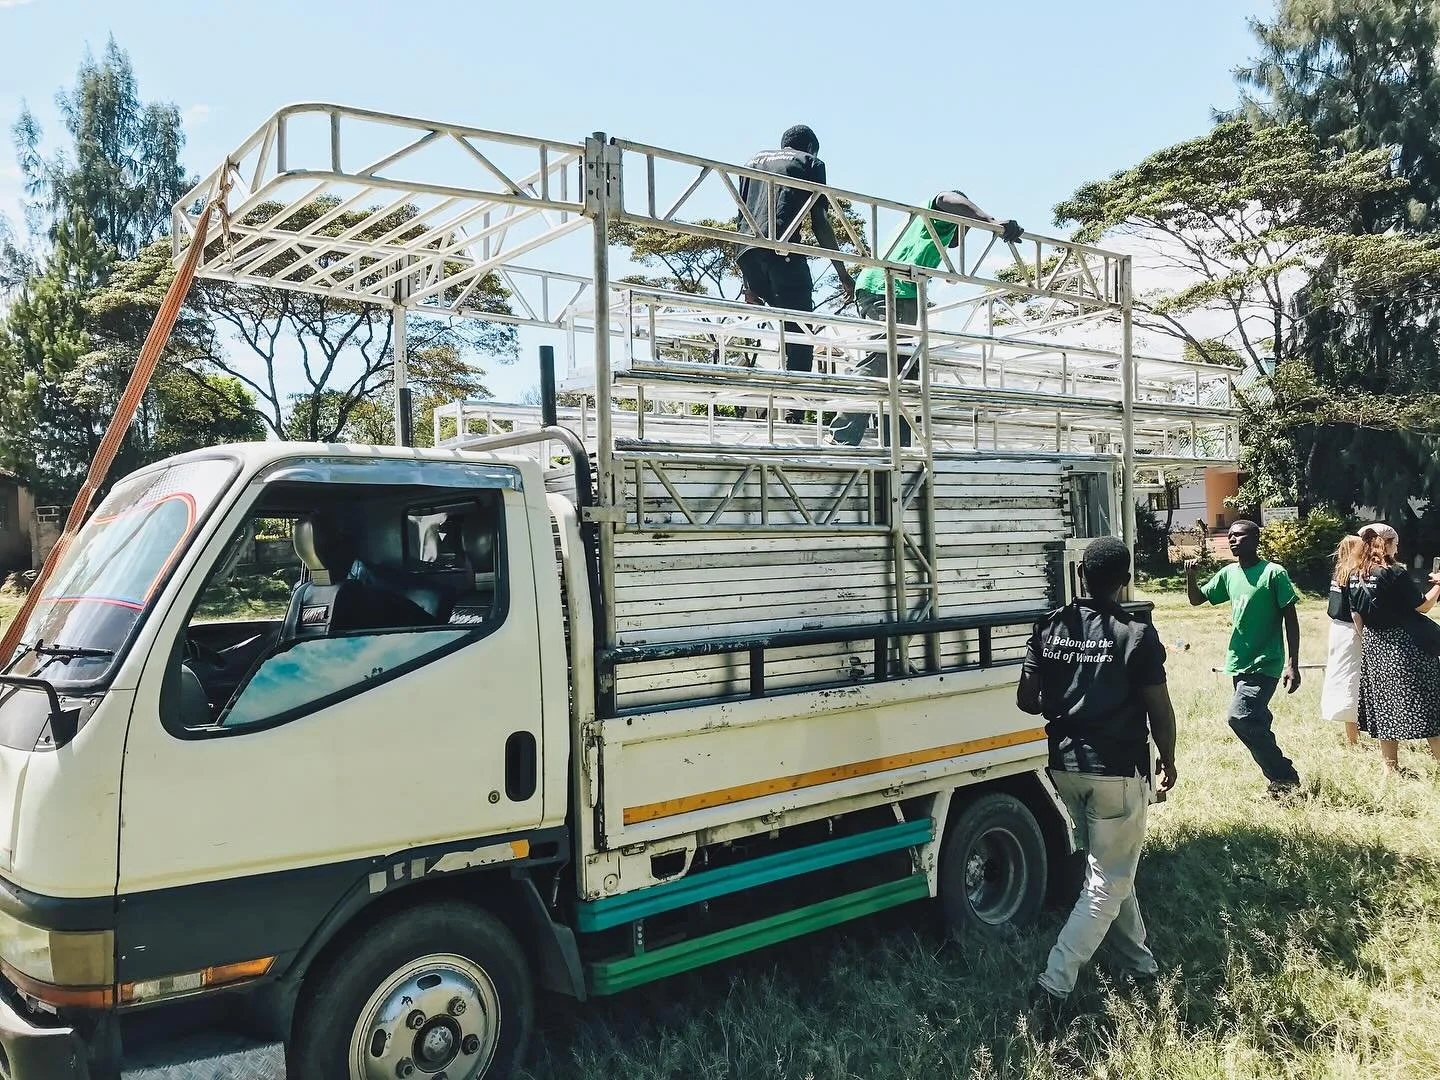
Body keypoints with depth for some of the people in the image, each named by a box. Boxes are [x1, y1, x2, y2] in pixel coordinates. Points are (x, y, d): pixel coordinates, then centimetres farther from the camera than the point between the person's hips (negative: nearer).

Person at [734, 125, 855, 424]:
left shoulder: (755, 160, 31)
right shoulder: (811, 163, 17)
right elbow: (820, 225, 6)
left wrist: (749, 283, 26)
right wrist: (843, 275, 8)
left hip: (747, 253, 5)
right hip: (783, 249, -5)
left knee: (790, 327, 19)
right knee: (799, 334, -5)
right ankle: (793, 411, -15)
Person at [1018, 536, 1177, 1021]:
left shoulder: (1050, 628, 0)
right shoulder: (1137, 635, -12)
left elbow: (1027, 700, 2)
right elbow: (1160, 710, -8)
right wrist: (1168, 758, 10)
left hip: (1066, 765, 5)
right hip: (1118, 770, -5)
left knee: (1108, 868, 23)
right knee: (1108, 882, 3)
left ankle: (1138, 961, 36)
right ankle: (1054, 983, -5)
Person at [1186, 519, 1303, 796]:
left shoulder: (1274, 573, -10)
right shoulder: (1228, 573, 8)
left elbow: (1291, 619, -9)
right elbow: (1198, 599, 16)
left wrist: (1293, 664, -14)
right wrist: (1190, 575, -5)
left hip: (1265, 664, -7)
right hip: (1239, 663, 7)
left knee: (1240, 716, -19)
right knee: (1256, 722, 13)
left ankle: (1284, 776, -3)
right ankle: (1282, 777, 28)